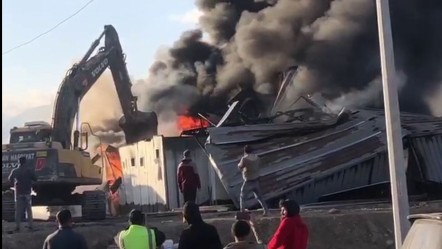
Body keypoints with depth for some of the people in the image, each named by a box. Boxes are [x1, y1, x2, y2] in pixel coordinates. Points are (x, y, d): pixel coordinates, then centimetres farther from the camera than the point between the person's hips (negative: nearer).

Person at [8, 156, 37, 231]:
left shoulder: (15, 171, -4)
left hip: (18, 192, 1)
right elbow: (35, 179, -5)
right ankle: (30, 225, 7)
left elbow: (10, 179, 11)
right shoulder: (30, 170, -9)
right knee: (29, 209, 9)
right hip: (27, 192, -1)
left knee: (18, 210, 6)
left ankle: (17, 226, 2)